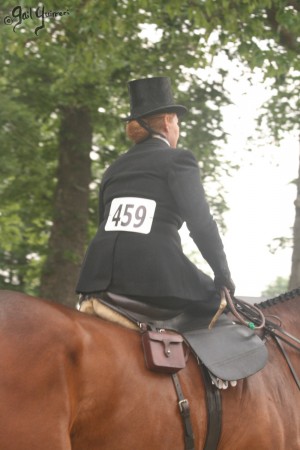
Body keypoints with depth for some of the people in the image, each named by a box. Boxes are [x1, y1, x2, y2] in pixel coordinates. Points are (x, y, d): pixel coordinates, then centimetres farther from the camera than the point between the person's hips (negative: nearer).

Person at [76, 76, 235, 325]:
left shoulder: (115, 168, 22)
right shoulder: (178, 159, 3)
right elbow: (201, 223, -4)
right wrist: (224, 276, 4)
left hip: (101, 271, 6)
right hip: (154, 270, -6)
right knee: (220, 304, 12)